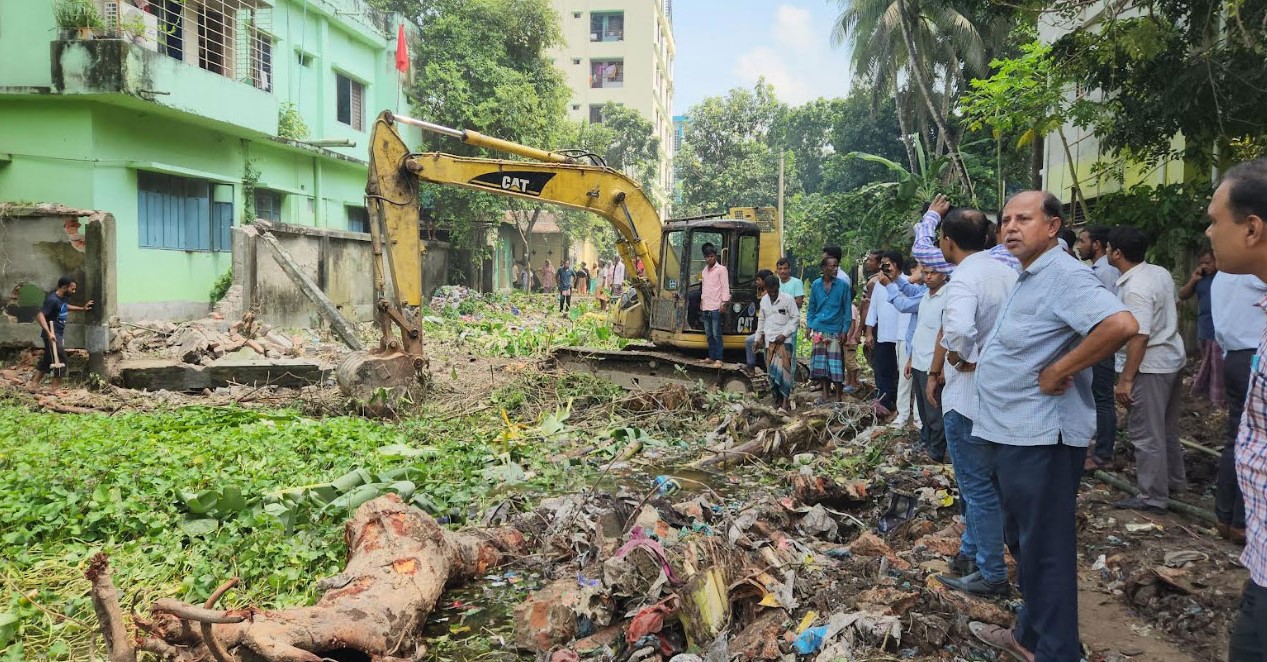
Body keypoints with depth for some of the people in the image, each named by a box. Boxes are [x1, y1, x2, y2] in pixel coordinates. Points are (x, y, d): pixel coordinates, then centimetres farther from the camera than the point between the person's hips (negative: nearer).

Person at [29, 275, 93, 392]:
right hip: (53, 335, -9)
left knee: (47, 360, 15)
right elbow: (40, 315, -30)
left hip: (59, 334, 9)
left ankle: (33, 386, 23)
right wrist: (49, 333, -37)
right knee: (60, 361, -6)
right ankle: (55, 389, 0)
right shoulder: (52, 299, -21)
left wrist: (82, 308, 34)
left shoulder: (63, 297, 7)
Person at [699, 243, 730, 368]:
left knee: (716, 334, -7)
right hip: (705, 307, 7)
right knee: (708, 334, 9)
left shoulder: (721, 269, -2)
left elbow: (725, 287, -6)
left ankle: (718, 359, -5)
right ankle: (711, 357, 16)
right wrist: (701, 301, 16)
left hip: (716, 307, -7)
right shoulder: (704, 271, 18)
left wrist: (724, 302, -14)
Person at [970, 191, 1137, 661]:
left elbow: (1121, 324, -33)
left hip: (1040, 436, -10)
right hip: (1015, 430, 10)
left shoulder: (1063, 274, -17)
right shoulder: (1028, 277, 14)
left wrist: (1057, 372, -24)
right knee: (1027, 539, 20)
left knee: (1046, 547, 1)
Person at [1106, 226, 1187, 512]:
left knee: (1147, 434, 0)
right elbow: (1173, 309, 20)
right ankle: (1174, 480, 38)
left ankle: (1153, 497, 8)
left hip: (1149, 366, -10)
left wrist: (1125, 379, -25)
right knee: (1167, 428, 23)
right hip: (1172, 358, 10)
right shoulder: (1161, 273, 4)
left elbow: (1139, 337, -28)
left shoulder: (1135, 289, -25)